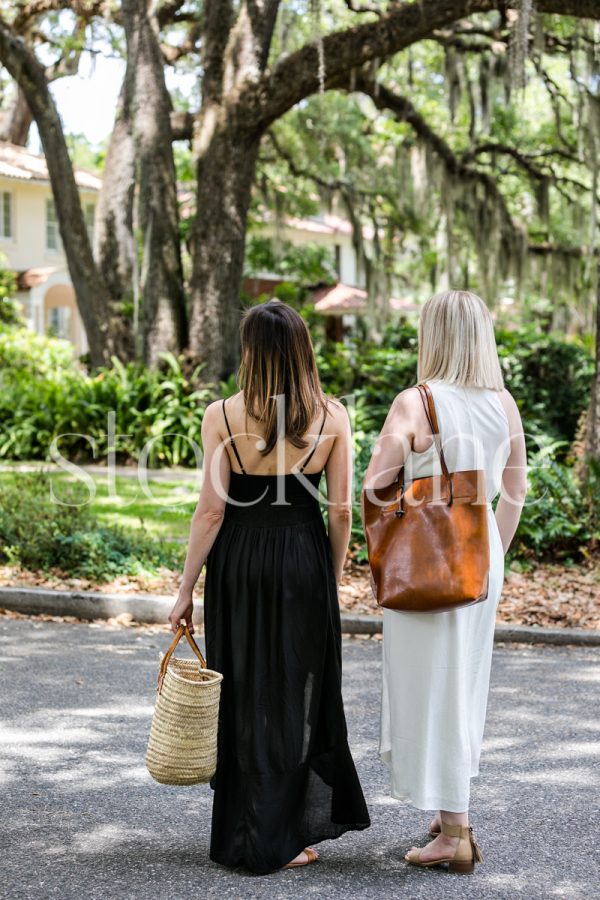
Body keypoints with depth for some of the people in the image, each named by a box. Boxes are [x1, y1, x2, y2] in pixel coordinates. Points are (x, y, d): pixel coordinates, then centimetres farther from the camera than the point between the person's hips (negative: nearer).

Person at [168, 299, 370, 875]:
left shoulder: (222, 415, -9)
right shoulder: (331, 416, -4)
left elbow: (211, 510, -9)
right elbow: (341, 510, -2)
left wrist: (185, 590, -2)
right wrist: (333, 579, 12)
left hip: (238, 564, 0)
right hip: (304, 562, 1)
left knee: (243, 696, 11)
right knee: (297, 695, 11)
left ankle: (241, 835, 21)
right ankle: (279, 837, 17)